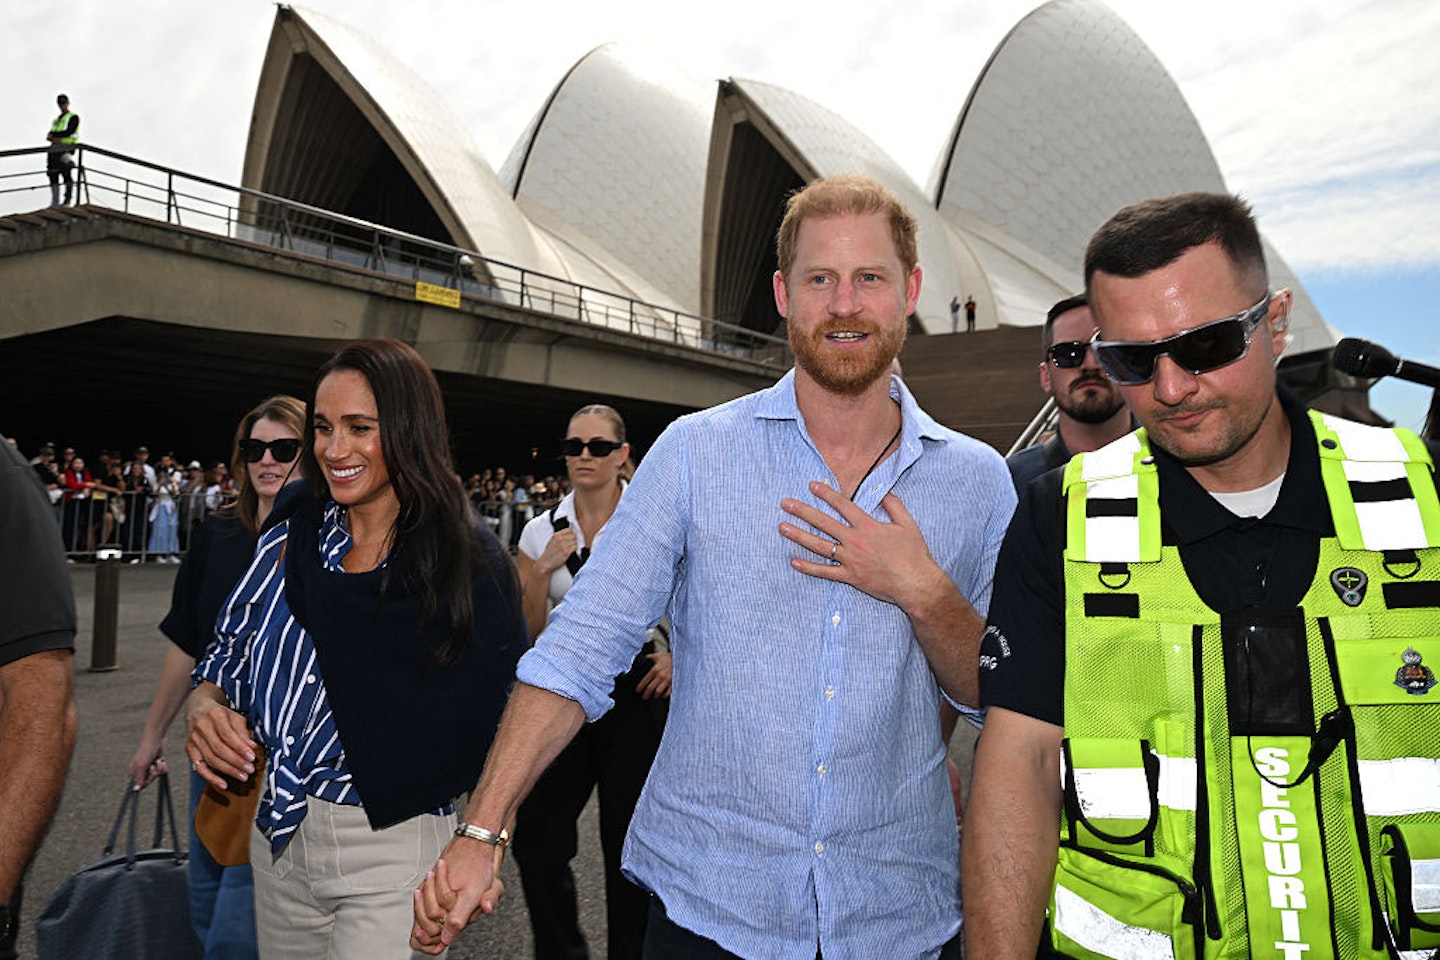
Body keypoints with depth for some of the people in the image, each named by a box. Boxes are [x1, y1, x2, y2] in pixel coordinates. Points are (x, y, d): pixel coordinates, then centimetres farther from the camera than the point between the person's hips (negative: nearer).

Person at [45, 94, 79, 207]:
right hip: (55, 149, 7)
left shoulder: (74, 117, 6)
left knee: (67, 174, -14)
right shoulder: (57, 119, 27)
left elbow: (69, 131, -10)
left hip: (67, 147, -7)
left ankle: (68, 200, -13)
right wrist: (54, 139, -7)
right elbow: (49, 135, 17)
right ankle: (55, 203, 3)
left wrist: (53, 135, -4)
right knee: (53, 174, 1)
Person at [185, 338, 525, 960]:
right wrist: (203, 710, -12)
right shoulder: (288, 539, 0)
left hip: (392, 848, -5)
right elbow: (226, 655, 7)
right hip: (276, 837, 5)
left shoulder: (469, 564, -13)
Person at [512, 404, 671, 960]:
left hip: (633, 692, -3)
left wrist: (681, 656, -4)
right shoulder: (541, 530, 3)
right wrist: (543, 570, -12)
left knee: (627, 848, 6)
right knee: (535, 842, 2)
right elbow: (527, 633, 2)